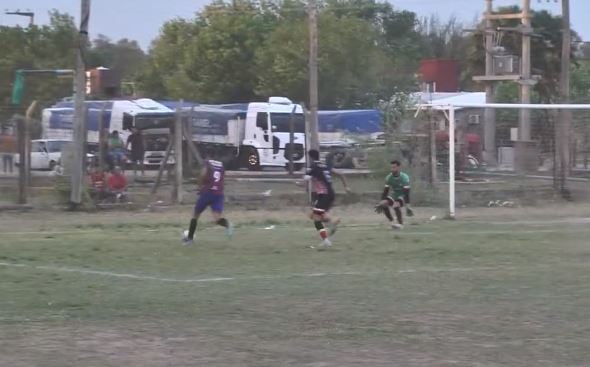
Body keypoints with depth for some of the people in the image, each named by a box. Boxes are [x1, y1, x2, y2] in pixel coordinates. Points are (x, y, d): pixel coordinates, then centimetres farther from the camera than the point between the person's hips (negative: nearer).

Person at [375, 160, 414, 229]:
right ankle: (392, 222, -6)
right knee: (383, 204, -21)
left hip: (402, 197, -5)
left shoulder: (404, 177, -20)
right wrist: (380, 203, -4)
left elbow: (406, 193, -24)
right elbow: (385, 191, 0)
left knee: (396, 205, -35)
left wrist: (407, 207, -28)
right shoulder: (389, 178, -5)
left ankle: (401, 224, -15)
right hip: (393, 196, 5)